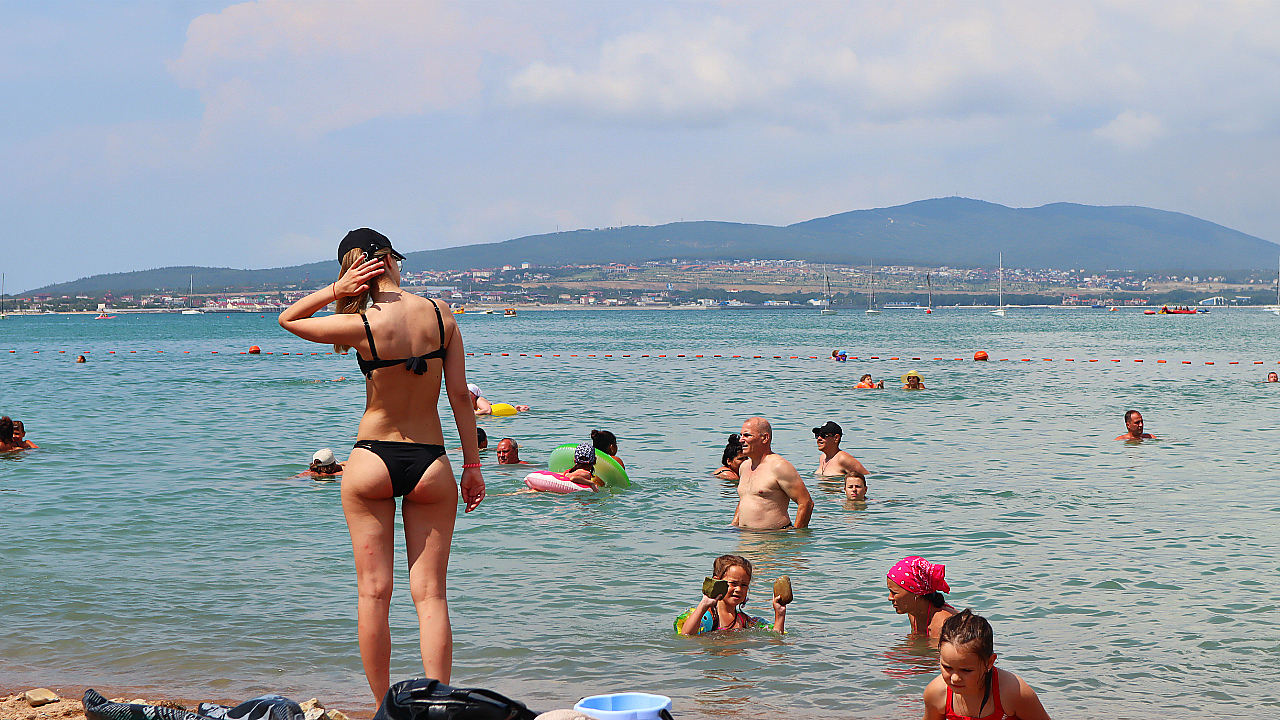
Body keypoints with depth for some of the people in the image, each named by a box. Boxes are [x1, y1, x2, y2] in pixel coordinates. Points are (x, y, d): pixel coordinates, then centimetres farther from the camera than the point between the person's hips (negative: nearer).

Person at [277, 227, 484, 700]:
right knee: (430, 594, 3)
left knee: (374, 592, 6)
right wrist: (472, 465, 7)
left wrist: (335, 290, -6)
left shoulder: (362, 326, -12)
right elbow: (460, 395, 0)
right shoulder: (440, 315, -4)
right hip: (430, 465, 2)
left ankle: (383, 709, 10)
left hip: (372, 461, -2)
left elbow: (287, 319, 6)